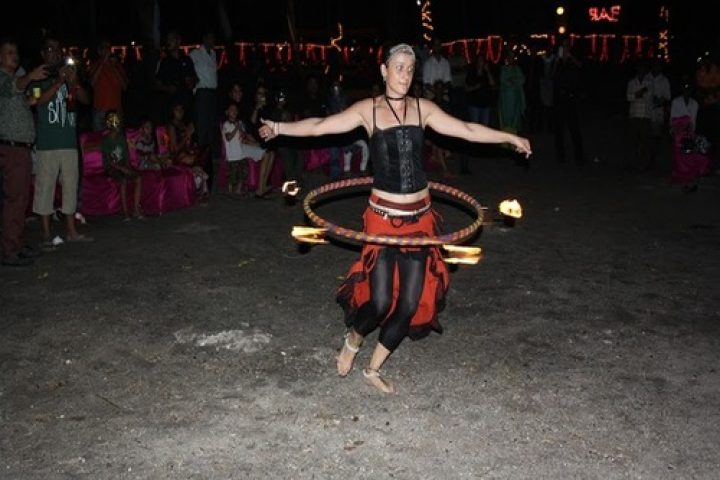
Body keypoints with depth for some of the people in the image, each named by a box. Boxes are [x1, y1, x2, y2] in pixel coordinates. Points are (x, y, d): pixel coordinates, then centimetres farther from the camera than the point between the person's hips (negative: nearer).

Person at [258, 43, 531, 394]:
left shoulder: (422, 109, 5)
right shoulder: (368, 109, -1)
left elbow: (467, 130, 7)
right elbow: (320, 126, -3)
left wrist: (510, 138, 6)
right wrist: (280, 127, -10)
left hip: (420, 217, 3)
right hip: (383, 217, -3)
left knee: (411, 304, 6)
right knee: (380, 302, -8)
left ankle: (374, 369, 27)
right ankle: (352, 341, 27)